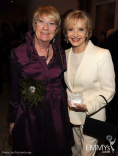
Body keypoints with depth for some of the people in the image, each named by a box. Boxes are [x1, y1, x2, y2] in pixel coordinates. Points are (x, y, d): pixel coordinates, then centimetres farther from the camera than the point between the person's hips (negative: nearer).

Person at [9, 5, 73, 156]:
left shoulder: (60, 53, 0)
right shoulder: (18, 53, -9)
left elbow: (62, 82, 8)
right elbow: (14, 89, -3)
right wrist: (12, 120, 3)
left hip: (57, 115, 3)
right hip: (30, 115, -2)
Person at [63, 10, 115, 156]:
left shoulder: (102, 54, -18)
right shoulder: (66, 54, 1)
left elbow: (109, 90, -14)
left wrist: (88, 107, -25)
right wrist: (66, 100, 1)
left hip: (92, 116, -5)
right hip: (72, 114, 5)